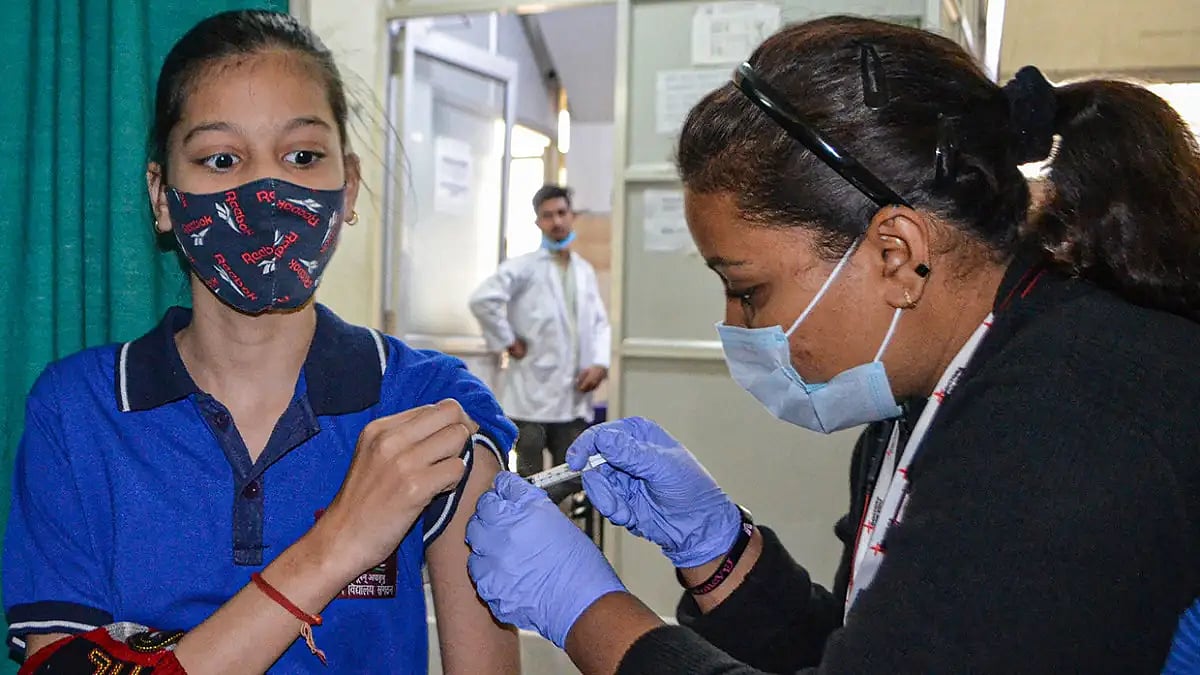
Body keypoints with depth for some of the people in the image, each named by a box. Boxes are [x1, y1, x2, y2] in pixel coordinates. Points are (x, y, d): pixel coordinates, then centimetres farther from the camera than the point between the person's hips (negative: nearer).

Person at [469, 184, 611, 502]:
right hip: (533, 392, -5)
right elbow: (483, 299, -18)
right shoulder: (524, 267, -4)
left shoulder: (585, 271, 15)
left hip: (574, 396, 5)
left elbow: (600, 322, 15)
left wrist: (600, 362, -1)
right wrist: (508, 342, -13)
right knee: (530, 480, 2)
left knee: (573, 477, 8)